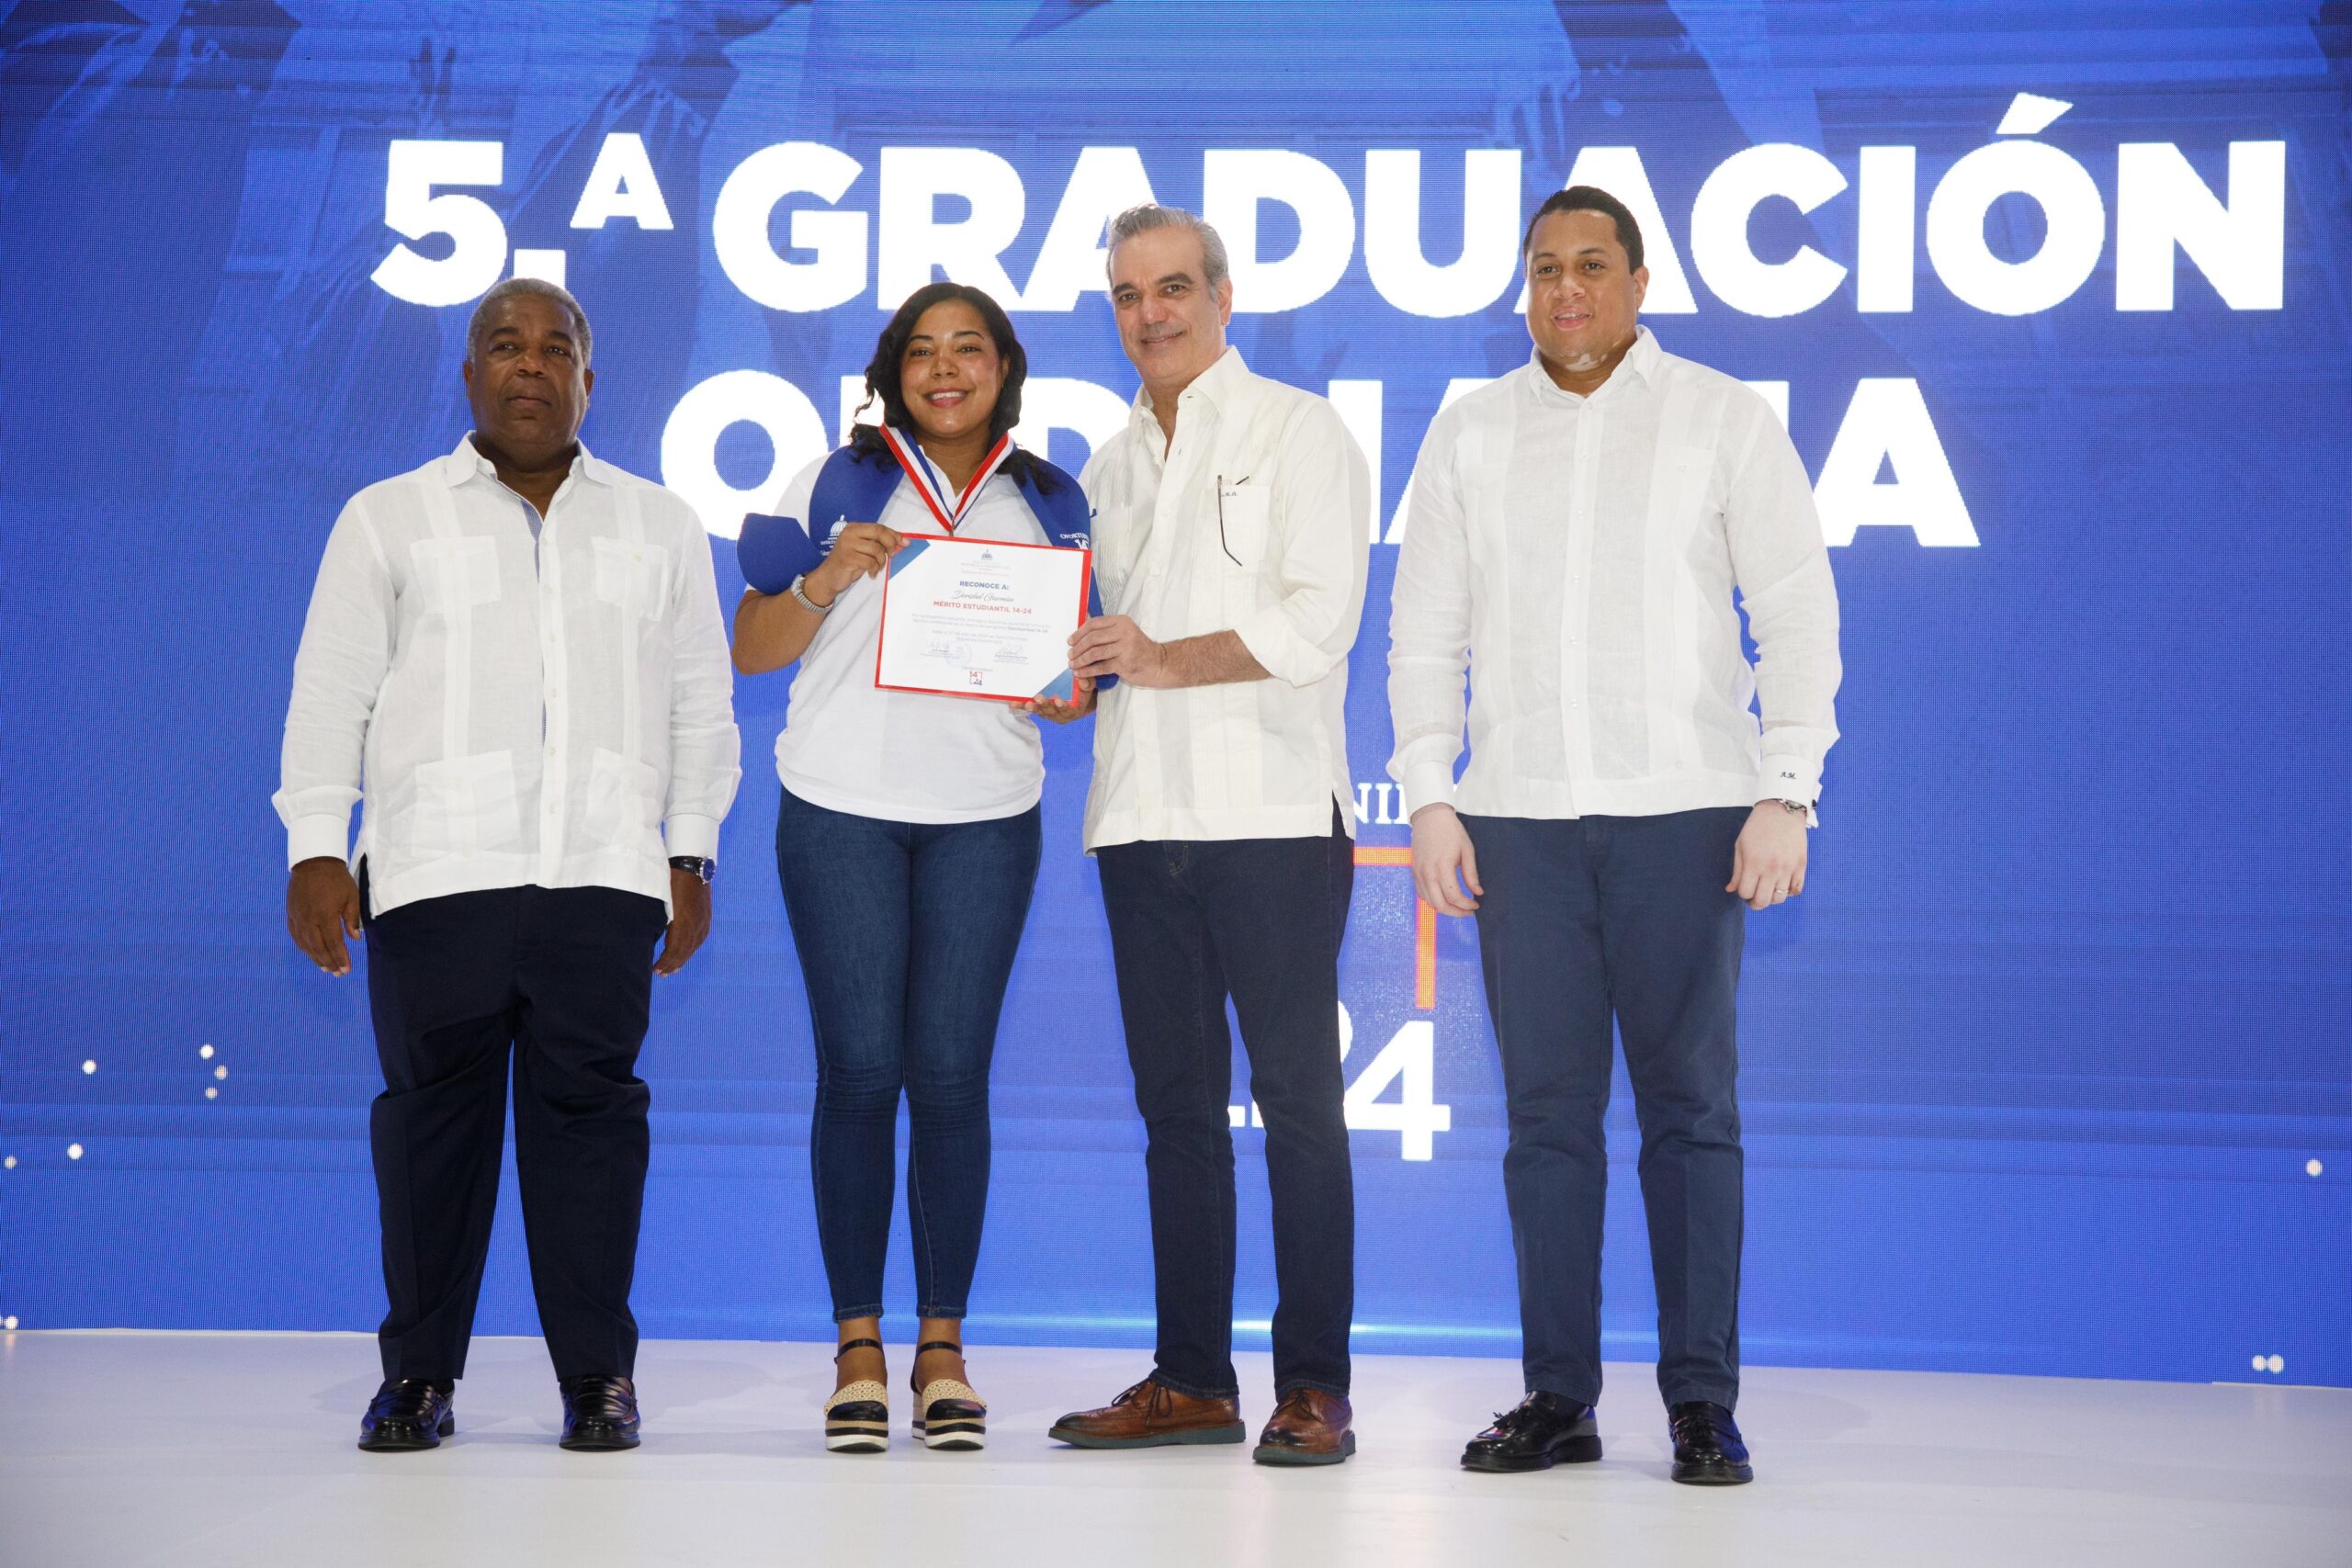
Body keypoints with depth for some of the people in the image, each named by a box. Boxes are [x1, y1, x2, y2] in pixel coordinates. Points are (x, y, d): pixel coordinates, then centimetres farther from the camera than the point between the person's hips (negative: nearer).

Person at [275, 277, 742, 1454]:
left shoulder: (659, 528, 17)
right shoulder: (390, 519, 12)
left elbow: (702, 705, 17)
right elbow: (331, 695, 8)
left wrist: (690, 857, 8)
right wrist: (315, 850, -1)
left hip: (603, 873, 1)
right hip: (437, 872, -1)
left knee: (587, 1106, -5)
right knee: (434, 1111, -2)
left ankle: (598, 1377, 2)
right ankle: (419, 1374, 7)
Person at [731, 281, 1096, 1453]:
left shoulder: (1051, 503, 12)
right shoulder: (837, 484, 7)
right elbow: (752, 650, 5)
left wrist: (1074, 693, -6)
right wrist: (827, 579, -13)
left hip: (984, 816, 1)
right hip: (842, 806, -1)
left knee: (950, 1073, -1)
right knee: (857, 1069, -2)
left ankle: (943, 1345, 6)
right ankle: (858, 1347, 5)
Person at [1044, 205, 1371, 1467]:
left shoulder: (1298, 434, 1)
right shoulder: (1110, 469, 20)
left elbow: (1318, 621, -10)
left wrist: (1166, 660, -12)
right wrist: (1061, 667, 4)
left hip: (1272, 809, -6)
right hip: (1142, 817, 6)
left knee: (1296, 1097, -5)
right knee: (1176, 1102, 7)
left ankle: (1313, 1386, -2)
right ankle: (1191, 1378, 12)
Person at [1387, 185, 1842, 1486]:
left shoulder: (1723, 420, 6)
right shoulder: (1470, 433, 13)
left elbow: (1797, 615, 2)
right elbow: (1424, 633, 13)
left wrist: (1785, 794, -8)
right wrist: (1430, 799, 3)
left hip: (1683, 807, -2)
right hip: (1520, 816, 2)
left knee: (1690, 1108, -2)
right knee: (1546, 1110, 3)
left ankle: (1702, 1401, 3)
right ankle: (1558, 1396, 9)